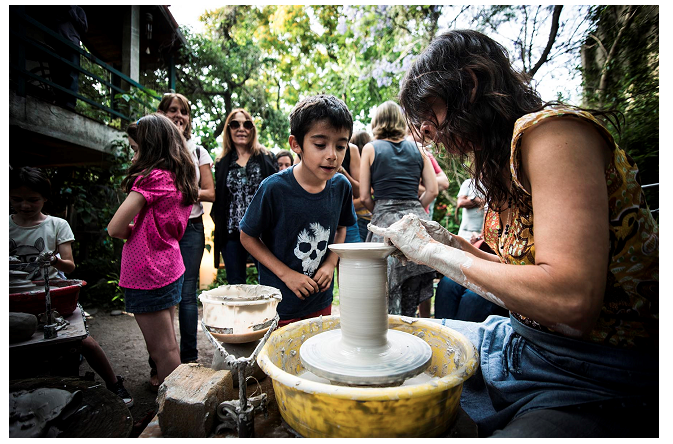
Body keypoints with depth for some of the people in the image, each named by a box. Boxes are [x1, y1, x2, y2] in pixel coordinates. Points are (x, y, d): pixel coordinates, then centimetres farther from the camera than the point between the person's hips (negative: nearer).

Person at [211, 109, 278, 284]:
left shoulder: (267, 158, 5)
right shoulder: (222, 163, 11)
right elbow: (218, 199, 15)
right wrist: (219, 227, 4)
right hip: (232, 232, 2)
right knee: (235, 284, 11)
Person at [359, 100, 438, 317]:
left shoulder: (370, 148, 4)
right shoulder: (418, 148, 12)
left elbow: (365, 197, 0)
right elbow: (432, 190, 7)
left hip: (385, 222, -3)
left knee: (387, 302, 5)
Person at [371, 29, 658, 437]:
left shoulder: (552, 128, -18)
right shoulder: (502, 160, 9)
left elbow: (570, 299, -29)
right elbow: (522, 272, 11)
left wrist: (435, 253, -19)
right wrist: (451, 243, 1)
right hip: (525, 343, 9)